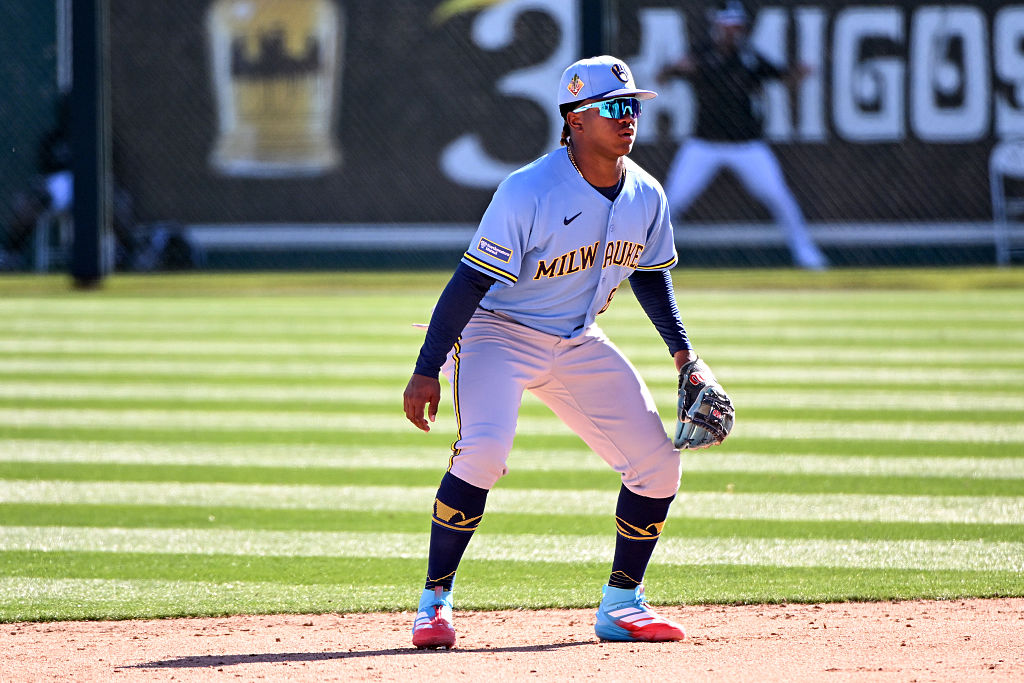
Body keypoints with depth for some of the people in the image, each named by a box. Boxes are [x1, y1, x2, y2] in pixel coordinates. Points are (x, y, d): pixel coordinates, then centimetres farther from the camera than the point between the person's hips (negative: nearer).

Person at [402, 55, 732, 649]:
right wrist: (427, 371, -25)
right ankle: (435, 602, -17)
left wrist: (682, 349, 8)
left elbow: (651, 272, 15)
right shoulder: (529, 192, -25)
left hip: (579, 346, 7)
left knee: (659, 466, 0)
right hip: (499, 333, -6)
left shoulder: (646, 196, -4)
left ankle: (622, 605, 15)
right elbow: (472, 281, -23)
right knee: (484, 450, -30)